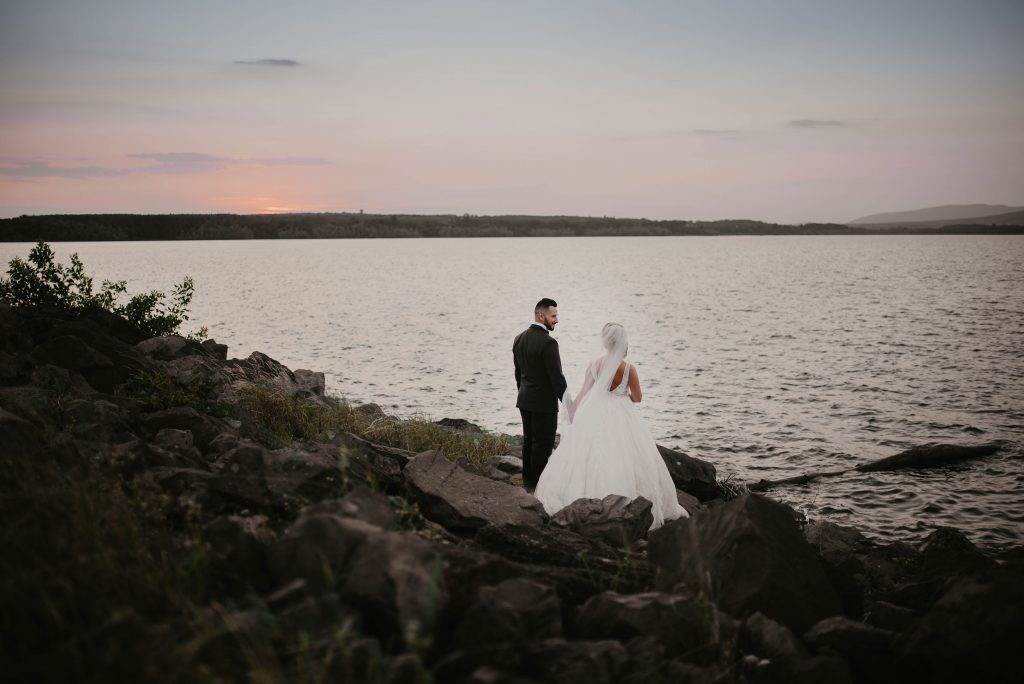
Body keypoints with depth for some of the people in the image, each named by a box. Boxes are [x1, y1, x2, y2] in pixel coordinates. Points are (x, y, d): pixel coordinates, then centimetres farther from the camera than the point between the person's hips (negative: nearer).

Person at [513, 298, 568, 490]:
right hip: (544, 402, -8)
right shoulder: (548, 343, -21)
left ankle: (528, 482, 24)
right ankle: (538, 485, 6)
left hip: (524, 401, 8)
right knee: (543, 444, 1)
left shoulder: (519, 338, 5)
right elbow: (557, 377, -20)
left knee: (529, 441, 16)